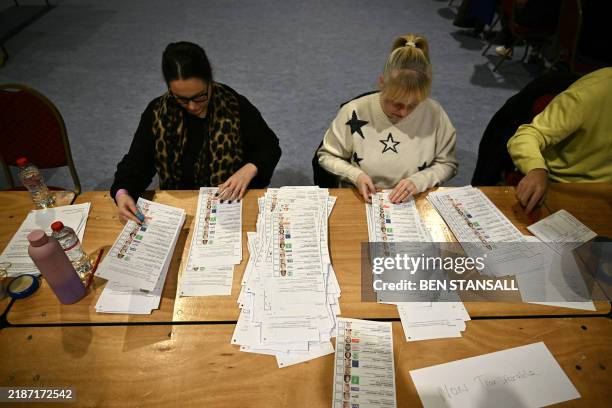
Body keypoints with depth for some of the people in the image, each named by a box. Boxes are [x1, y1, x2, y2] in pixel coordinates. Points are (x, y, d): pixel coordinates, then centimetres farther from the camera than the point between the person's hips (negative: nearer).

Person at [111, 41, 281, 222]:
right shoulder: (157, 113, -4)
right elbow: (136, 162, 2)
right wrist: (122, 192, -18)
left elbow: (270, 147, 0)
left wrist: (249, 169, -19)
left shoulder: (236, 106, -10)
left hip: (236, 201, -1)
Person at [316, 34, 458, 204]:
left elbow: (448, 164, 4)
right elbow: (326, 156, 1)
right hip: (361, 201, 0)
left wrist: (419, 181, -14)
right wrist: (356, 175, -16)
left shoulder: (434, 113, -9)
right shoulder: (354, 112, -13)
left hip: (413, 204, 1)